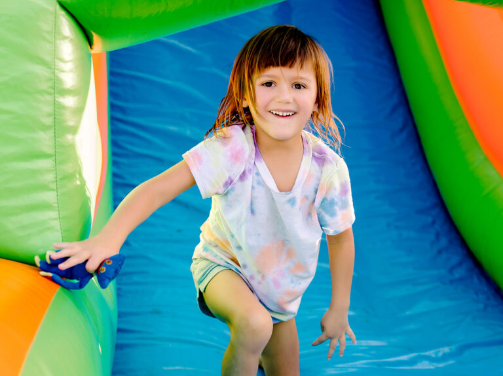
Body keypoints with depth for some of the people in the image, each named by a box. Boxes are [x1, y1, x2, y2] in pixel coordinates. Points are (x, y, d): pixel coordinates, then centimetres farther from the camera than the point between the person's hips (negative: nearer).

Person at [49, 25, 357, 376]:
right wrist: (109, 237, -53)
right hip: (222, 264, -4)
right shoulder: (231, 147, -31)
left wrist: (339, 309, 1)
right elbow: (156, 189, -36)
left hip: (280, 289, 4)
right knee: (254, 324, -36)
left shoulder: (328, 167, -23)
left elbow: (341, 236, -7)